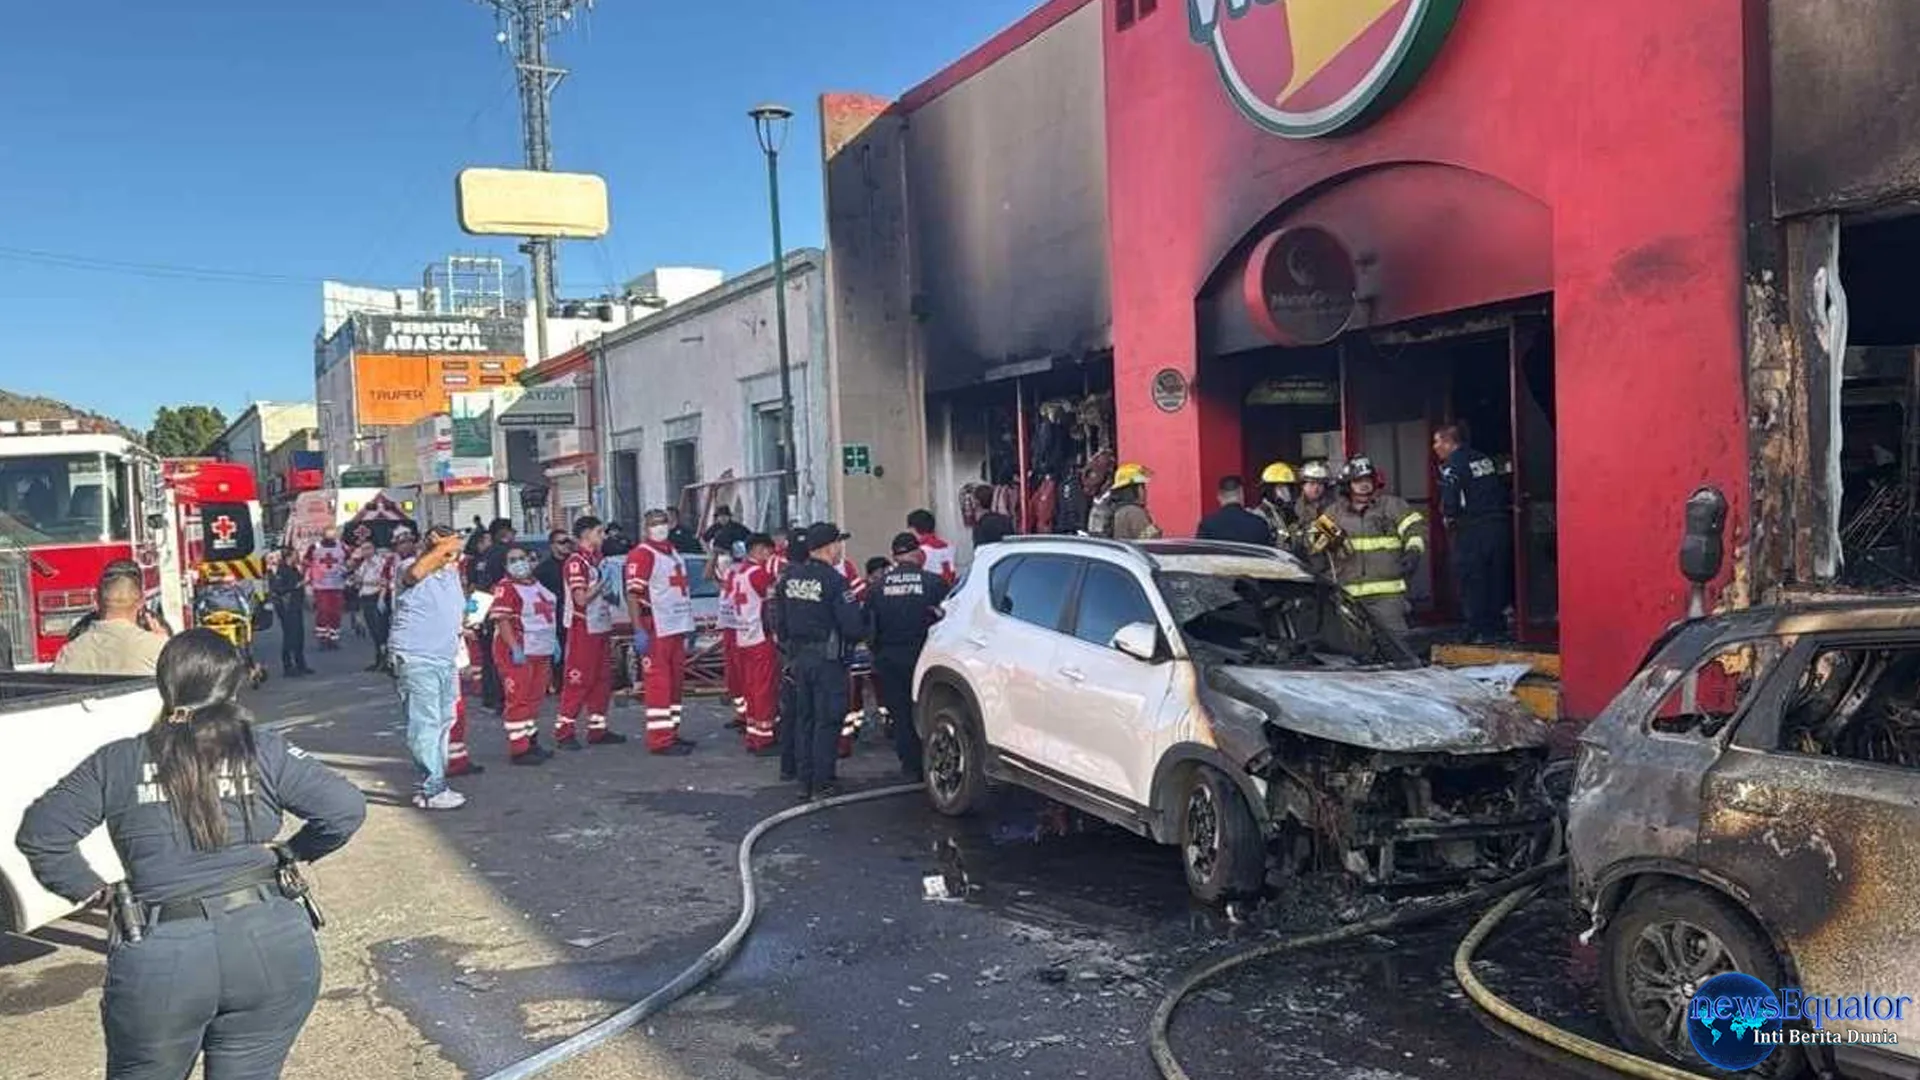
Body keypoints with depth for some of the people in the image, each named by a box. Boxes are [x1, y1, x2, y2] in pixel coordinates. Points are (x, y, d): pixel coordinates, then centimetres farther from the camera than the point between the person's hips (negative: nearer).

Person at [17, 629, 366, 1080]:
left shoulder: (116, 763, 5)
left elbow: (38, 833, 4)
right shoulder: (266, 751, 2)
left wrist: (90, 889, 15)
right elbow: (346, 809, -3)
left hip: (160, 960, 0)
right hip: (271, 946, 0)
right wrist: (292, 853, 11)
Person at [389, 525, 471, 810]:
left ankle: (430, 783, 21)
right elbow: (416, 572, -36)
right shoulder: (409, 571, -10)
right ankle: (432, 790, -7)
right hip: (416, 660, -9)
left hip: (447, 659, 9)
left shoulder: (452, 573, 15)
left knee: (443, 722, 12)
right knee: (426, 725, -9)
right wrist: (441, 548, -28)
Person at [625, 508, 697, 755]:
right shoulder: (641, 554, -10)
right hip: (655, 629, -9)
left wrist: (688, 625, 23)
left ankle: (671, 732, 23)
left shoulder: (673, 552, 18)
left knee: (676, 682, 14)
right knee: (658, 684, -7)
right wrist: (639, 631, -22)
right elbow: (633, 595, -16)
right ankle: (660, 740, -5)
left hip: (677, 627, 9)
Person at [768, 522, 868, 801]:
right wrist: (862, 615, 3)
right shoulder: (835, 581, -16)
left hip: (798, 657, 7)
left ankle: (804, 783, 20)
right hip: (828, 659, -7)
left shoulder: (789, 577, 5)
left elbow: (779, 621, 12)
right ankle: (822, 786, 4)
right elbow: (853, 627, -18)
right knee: (826, 722, 1)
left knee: (804, 719, 14)